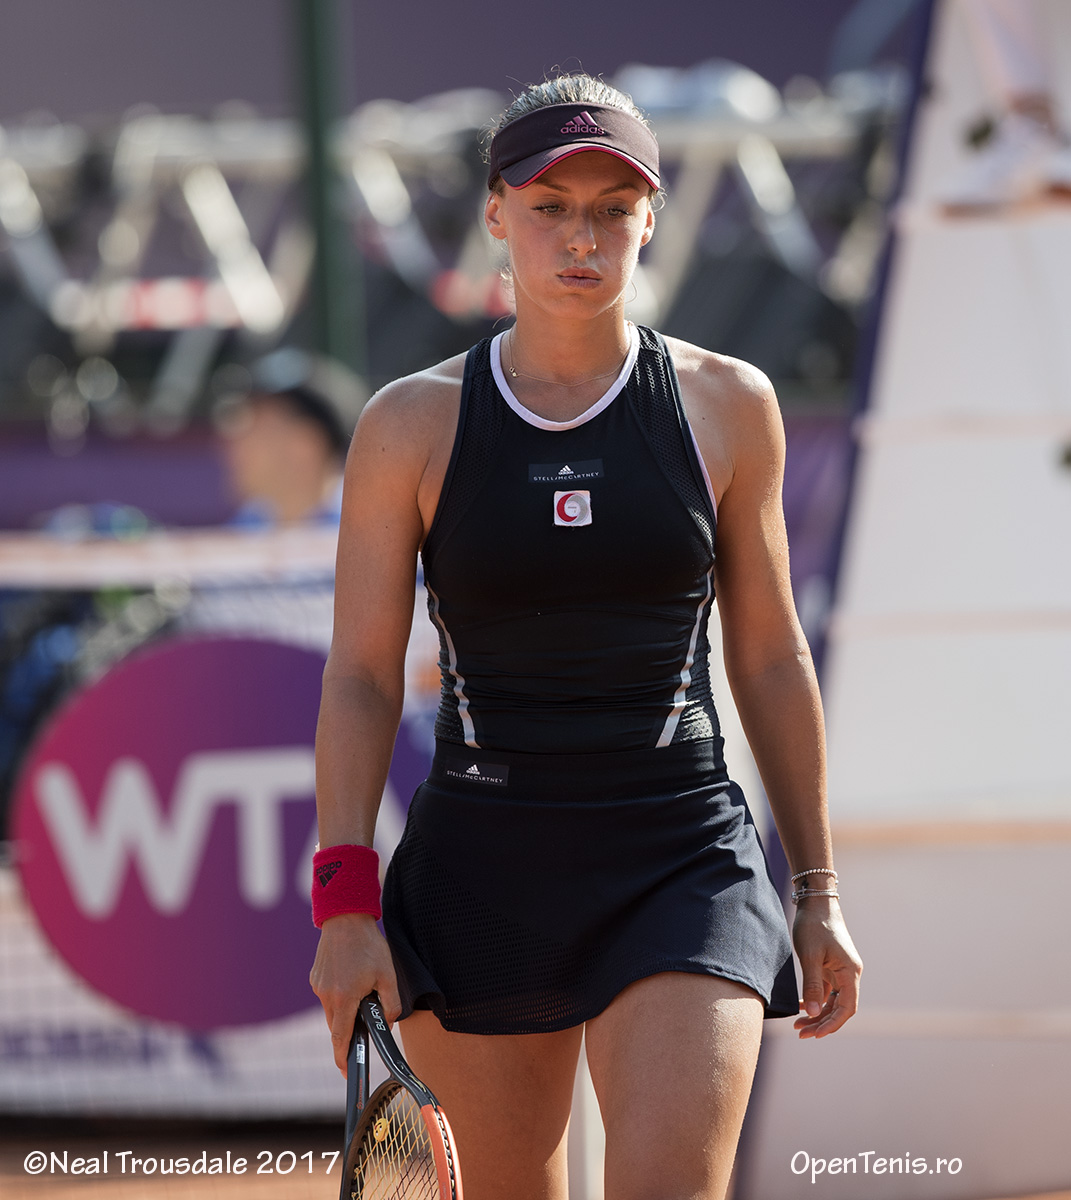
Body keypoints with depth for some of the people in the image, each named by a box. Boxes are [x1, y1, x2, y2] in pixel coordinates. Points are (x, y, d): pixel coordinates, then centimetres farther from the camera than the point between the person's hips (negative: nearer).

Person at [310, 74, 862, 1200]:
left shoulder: (727, 404, 4)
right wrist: (344, 905, -6)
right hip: (478, 872, 1)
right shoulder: (413, 423, 1)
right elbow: (360, 676, 3)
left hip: (683, 862, -1)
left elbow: (770, 658, 10)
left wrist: (818, 892, 11)